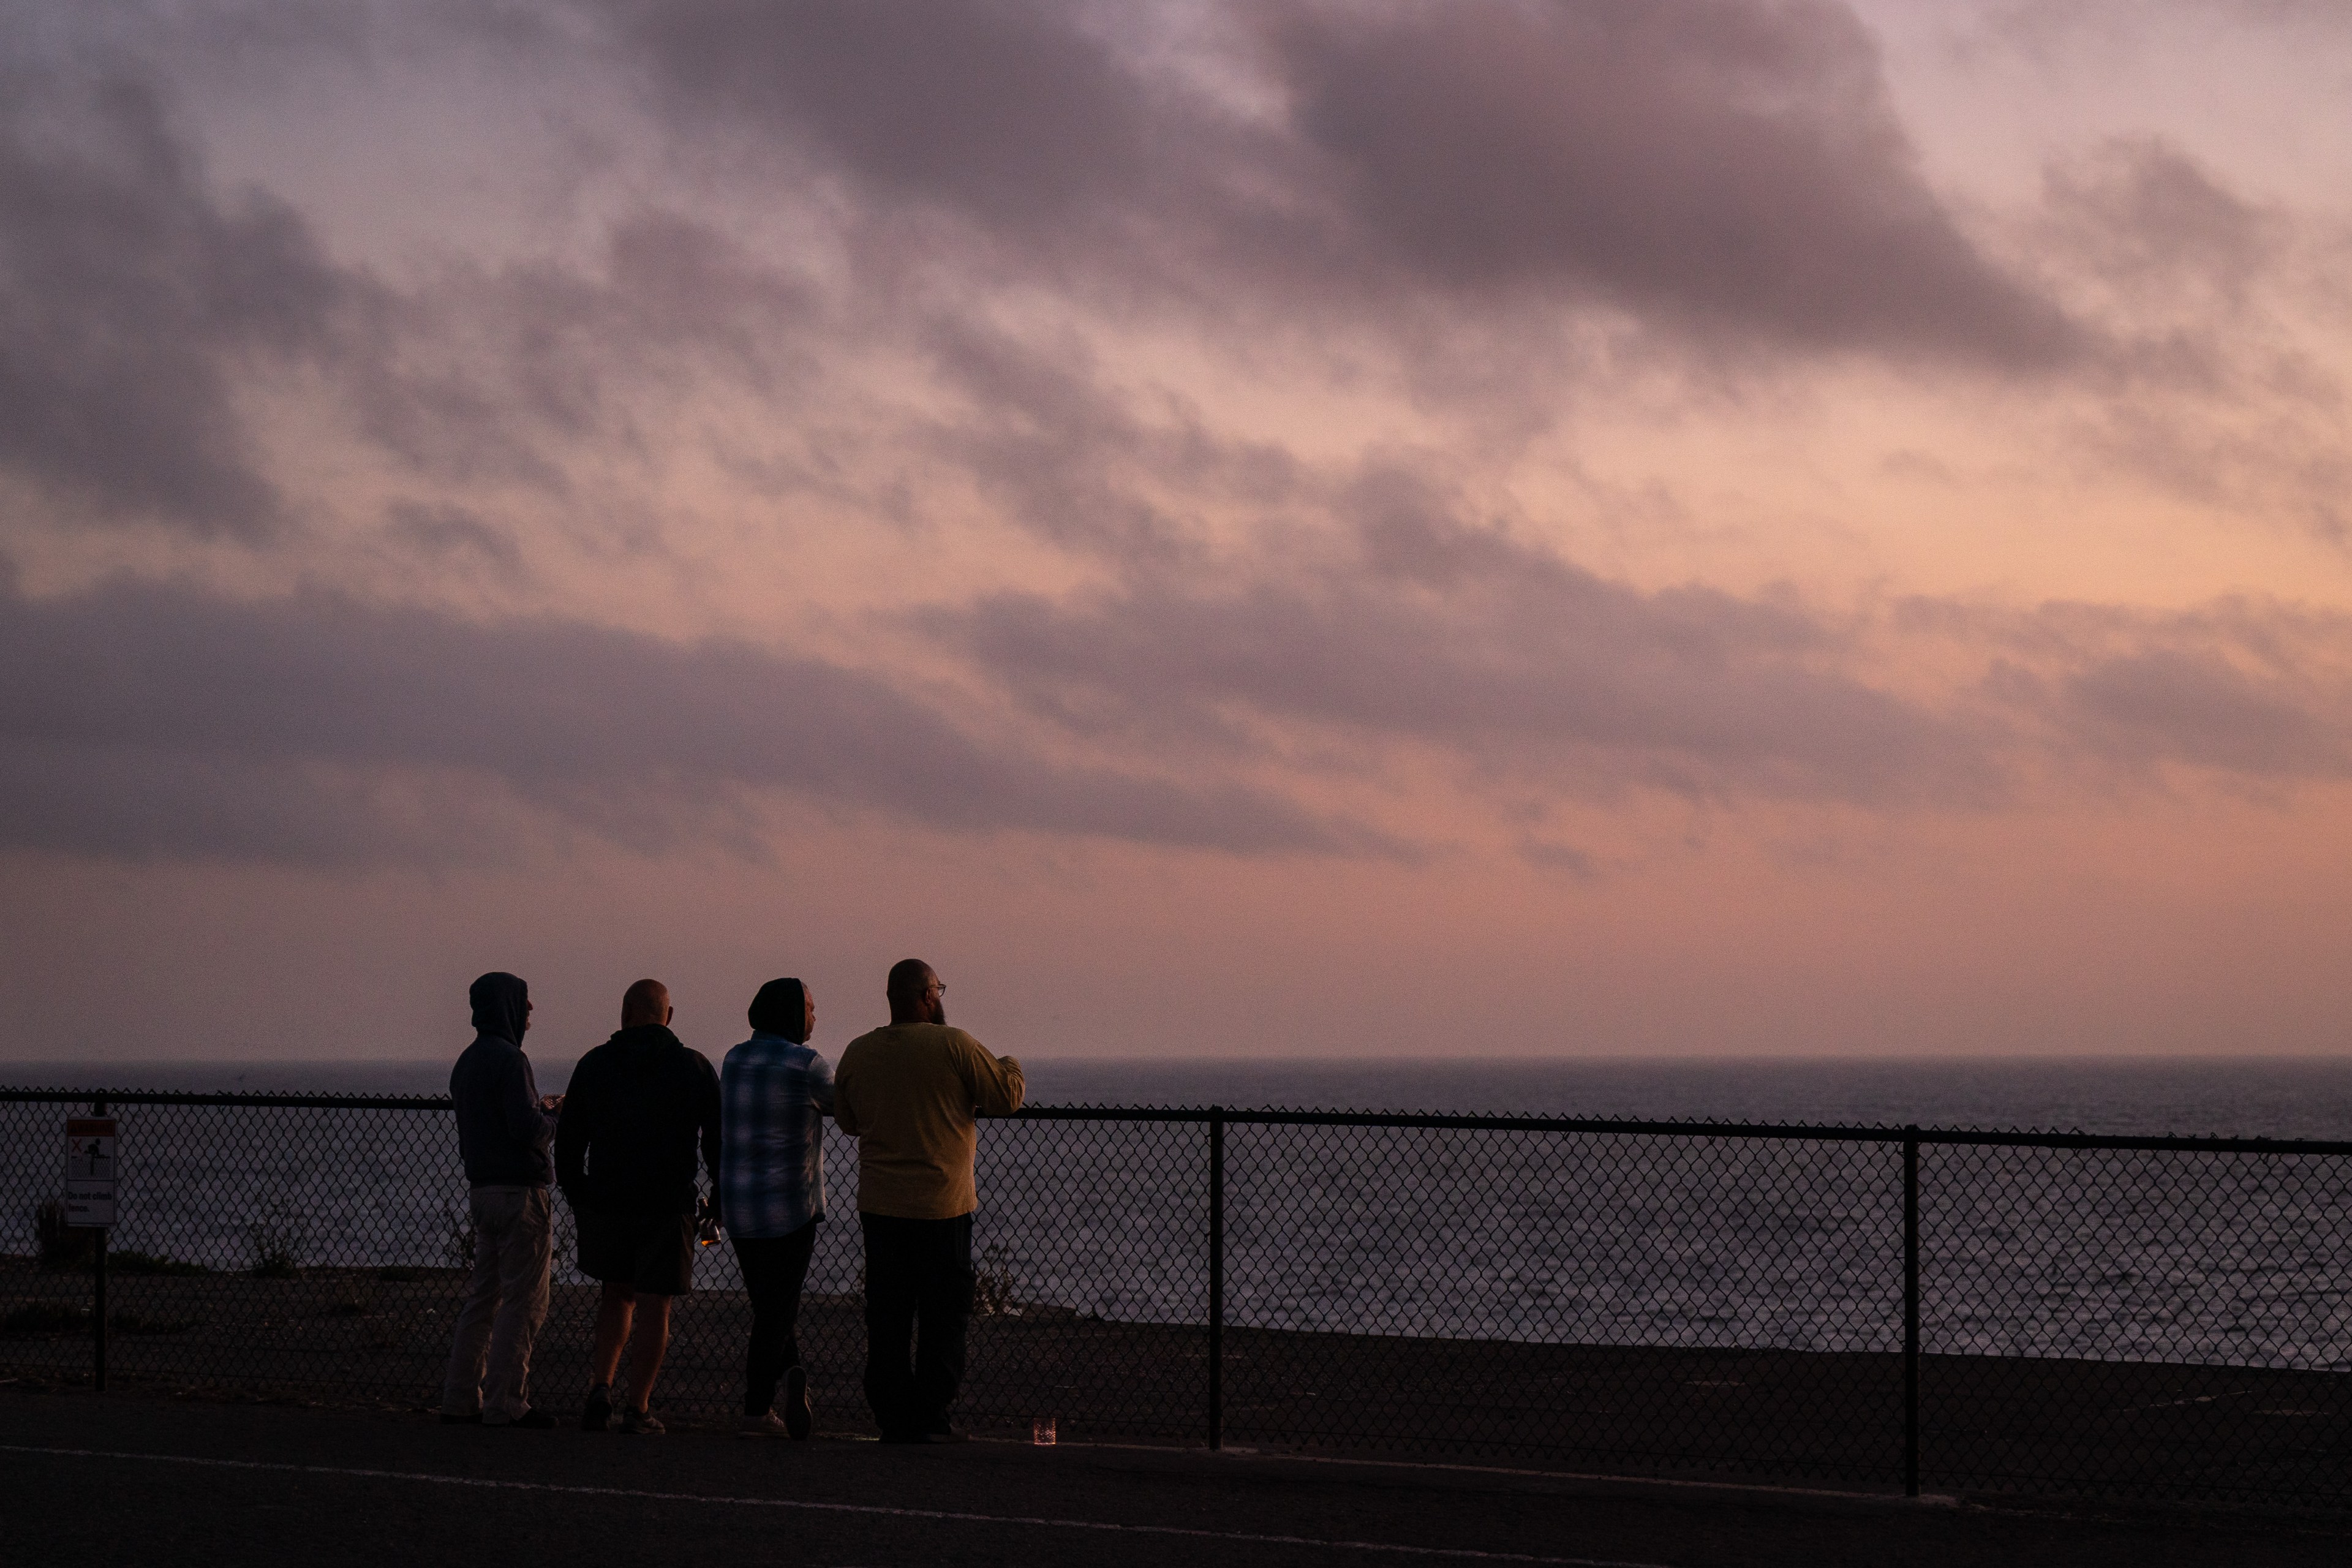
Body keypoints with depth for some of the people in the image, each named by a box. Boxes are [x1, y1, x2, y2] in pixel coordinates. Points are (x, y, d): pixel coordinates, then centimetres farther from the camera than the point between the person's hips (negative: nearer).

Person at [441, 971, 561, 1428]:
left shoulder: (468, 1061, 15)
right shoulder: (508, 1059, -15)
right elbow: (528, 1130, -22)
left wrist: (539, 1109, 16)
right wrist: (554, 1117, -1)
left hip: (482, 1189, 9)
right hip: (519, 1191, -9)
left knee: (483, 1296, 14)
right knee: (524, 1301, -4)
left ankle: (460, 1396, 16)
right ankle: (505, 1402, -4)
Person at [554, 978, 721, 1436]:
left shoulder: (594, 1065, 4)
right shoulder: (694, 1067, -1)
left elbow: (567, 1141, 7)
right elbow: (718, 1141, 0)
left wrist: (576, 1197, 17)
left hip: (605, 1203, 2)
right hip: (667, 1205, -2)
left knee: (617, 1295, 19)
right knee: (653, 1305, 3)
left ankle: (601, 1386, 4)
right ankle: (637, 1408, 1)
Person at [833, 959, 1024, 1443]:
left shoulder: (857, 1052, 3)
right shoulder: (953, 1045, -11)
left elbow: (847, 1119, 15)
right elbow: (1005, 1099, -3)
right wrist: (1012, 1069, 18)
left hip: (879, 1204, 4)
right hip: (941, 1204, -4)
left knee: (886, 1318, 9)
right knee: (943, 1317, 4)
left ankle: (892, 1419, 9)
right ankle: (930, 1418, 3)